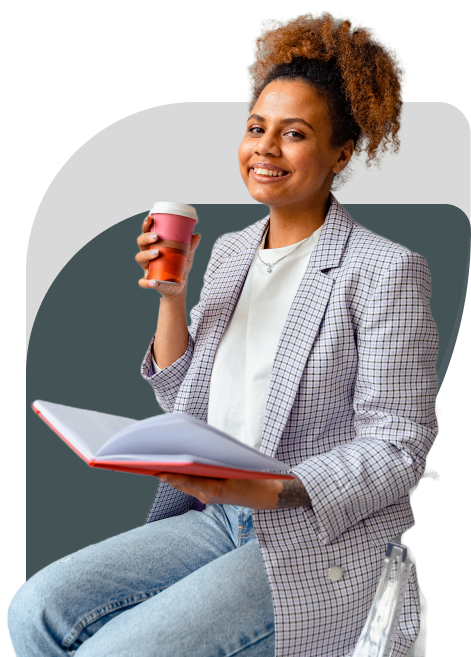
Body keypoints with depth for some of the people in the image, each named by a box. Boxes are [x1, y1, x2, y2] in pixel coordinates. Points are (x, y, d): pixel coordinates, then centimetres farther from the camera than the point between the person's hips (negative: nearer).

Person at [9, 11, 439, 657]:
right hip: (214, 522, 6)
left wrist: (270, 491, -25)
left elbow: (397, 449, -12)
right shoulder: (230, 250, 11)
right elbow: (183, 402, 14)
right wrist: (171, 295, -1)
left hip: (322, 544, -6)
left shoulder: (386, 270, -10)